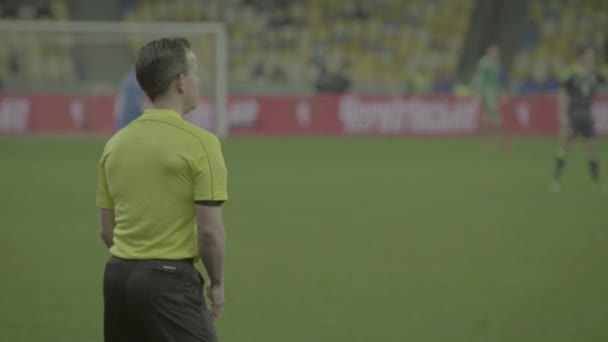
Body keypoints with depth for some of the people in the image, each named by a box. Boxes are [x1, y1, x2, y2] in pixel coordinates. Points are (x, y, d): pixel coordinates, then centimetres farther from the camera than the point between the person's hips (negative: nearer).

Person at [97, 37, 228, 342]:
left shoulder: (116, 143, 9)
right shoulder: (198, 142, -11)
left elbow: (107, 229, 14)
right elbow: (209, 230, -13)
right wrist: (217, 282, 1)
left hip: (118, 274, 7)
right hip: (169, 280, -7)